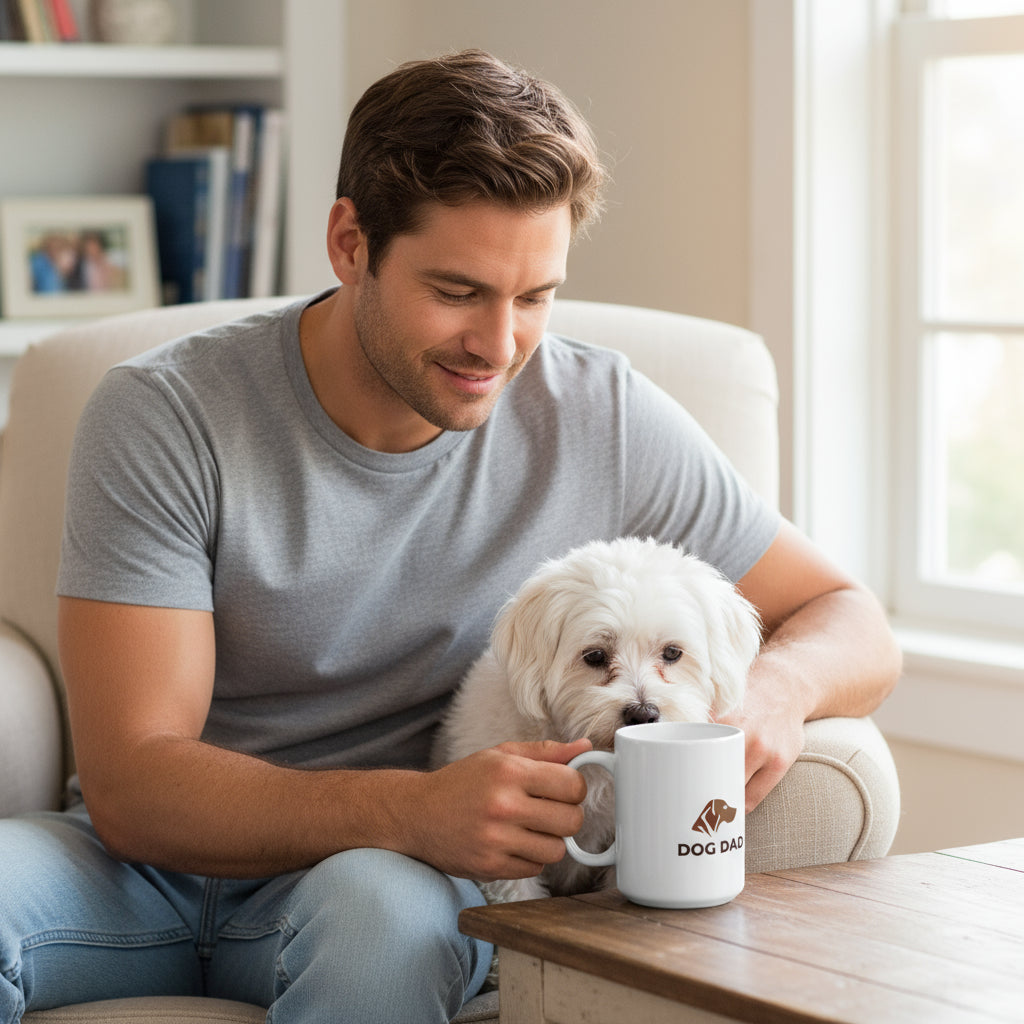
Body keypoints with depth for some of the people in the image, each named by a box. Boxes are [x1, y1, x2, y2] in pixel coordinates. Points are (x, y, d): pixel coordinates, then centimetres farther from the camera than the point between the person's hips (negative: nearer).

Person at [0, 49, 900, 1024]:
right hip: (154, 861, 0)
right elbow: (129, 786, -18)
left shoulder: (603, 421, -6)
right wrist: (415, 811, -35)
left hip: (404, 874, 0)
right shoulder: (164, 418, -13)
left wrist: (774, 688, -22)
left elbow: (852, 623, 4)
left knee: (377, 908, -37)